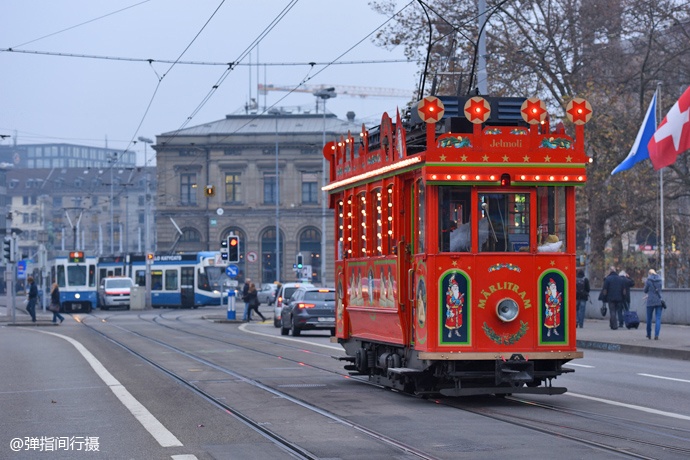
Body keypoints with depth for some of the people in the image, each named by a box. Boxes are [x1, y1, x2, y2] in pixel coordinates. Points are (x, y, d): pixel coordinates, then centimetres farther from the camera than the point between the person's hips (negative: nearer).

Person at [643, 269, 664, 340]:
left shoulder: (648, 280, -9)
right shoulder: (659, 279, 2)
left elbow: (645, 291, 0)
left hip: (650, 302, -2)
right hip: (659, 301, 2)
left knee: (649, 318, 13)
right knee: (658, 319, 1)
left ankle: (649, 334, 22)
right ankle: (656, 335, -10)